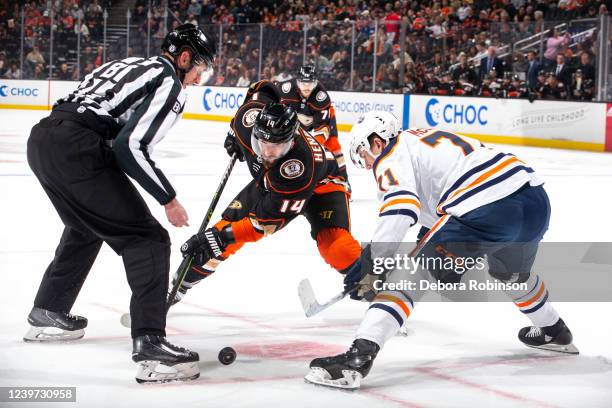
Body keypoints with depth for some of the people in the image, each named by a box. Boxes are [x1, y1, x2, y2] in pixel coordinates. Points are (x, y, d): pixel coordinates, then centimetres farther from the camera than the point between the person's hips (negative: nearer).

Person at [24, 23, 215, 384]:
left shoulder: (129, 66, 26)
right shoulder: (170, 84, -1)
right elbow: (130, 147, -13)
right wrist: (169, 198, -4)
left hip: (41, 138, 9)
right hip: (76, 149, -9)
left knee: (86, 227, 33)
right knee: (148, 240, -5)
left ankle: (47, 315, 42)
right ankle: (150, 343, -16)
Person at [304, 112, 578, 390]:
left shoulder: (392, 156, 6)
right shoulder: (431, 138, 33)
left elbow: (401, 208, -13)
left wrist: (372, 260, -10)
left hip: (485, 210, -9)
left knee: (407, 277, -4)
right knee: (511, 272, 39)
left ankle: (359, 355, -19)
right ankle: (553, 332, 59)